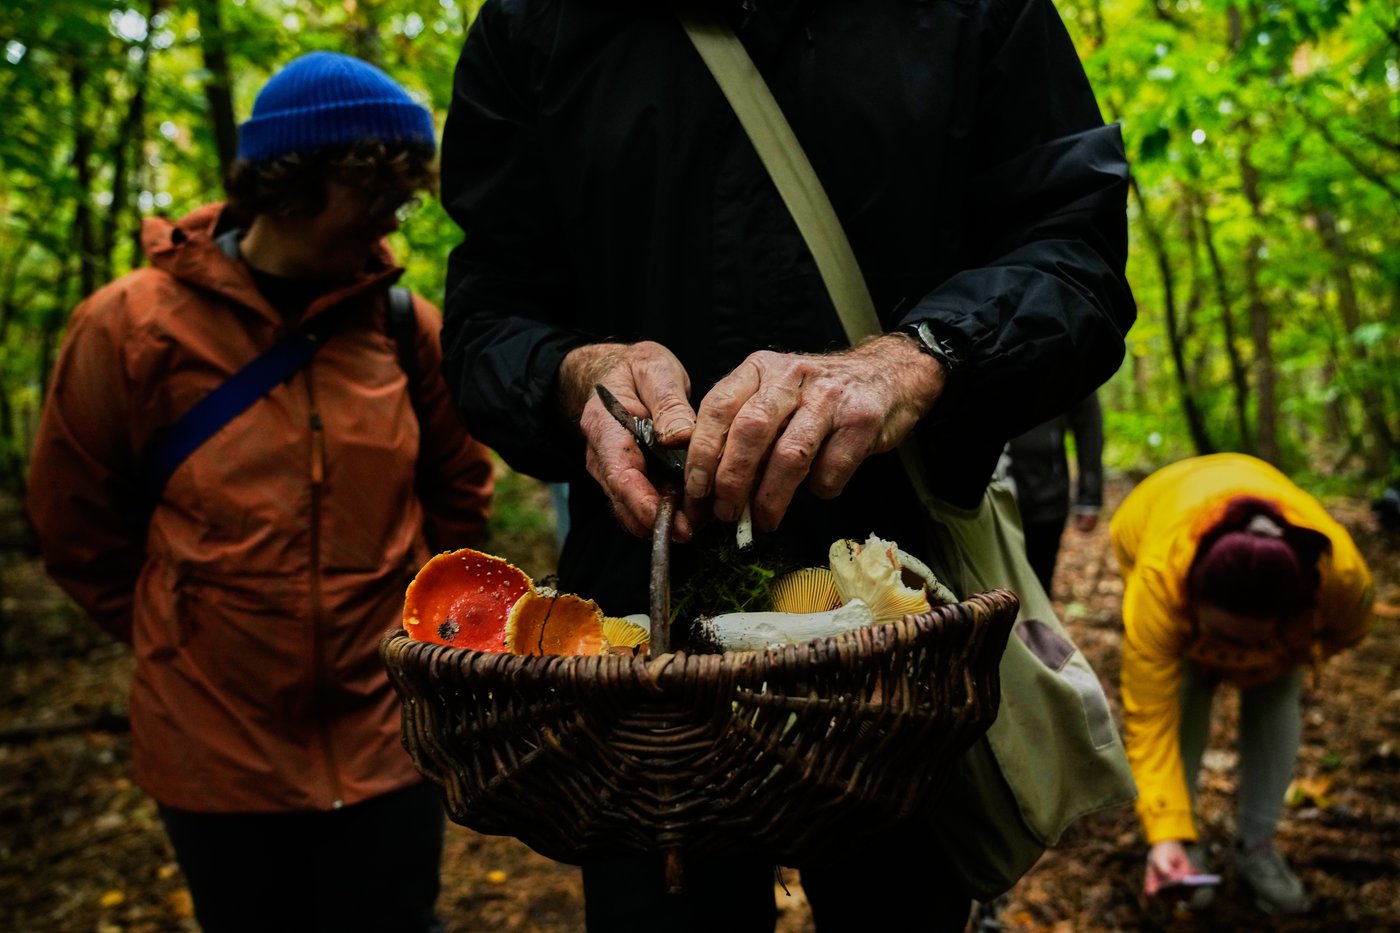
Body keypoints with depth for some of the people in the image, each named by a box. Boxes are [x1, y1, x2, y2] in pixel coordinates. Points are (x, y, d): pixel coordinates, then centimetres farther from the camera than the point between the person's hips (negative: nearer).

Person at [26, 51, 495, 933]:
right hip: (217, 751, -1)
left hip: (388, 741, 1)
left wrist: (401, 622, 9)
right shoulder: (132, 324, -7)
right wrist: (174, 641, 8)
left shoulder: (406, 324, -2)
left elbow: (458, 493, 12)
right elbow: (76, 520, 3)